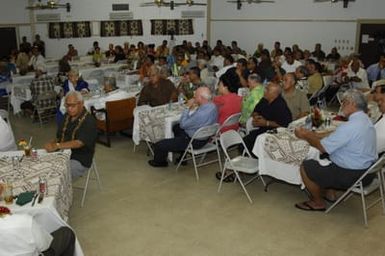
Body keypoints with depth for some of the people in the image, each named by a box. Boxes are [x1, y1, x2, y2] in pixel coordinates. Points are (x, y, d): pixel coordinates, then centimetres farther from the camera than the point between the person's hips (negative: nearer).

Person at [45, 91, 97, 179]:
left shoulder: (89, 121, -13)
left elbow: (79, 143, -24)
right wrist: (51, 144, -5)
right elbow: (59, 137, 18)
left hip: (79, 161, -7)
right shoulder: (67, 117, 12)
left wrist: (56, 146, -33)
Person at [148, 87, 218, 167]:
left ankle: (159, 161, 30)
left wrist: (188, 108, -14)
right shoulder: (212, 105, -6)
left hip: (195, 142, -10)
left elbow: (183, 124, -22)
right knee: (176, 128, 34)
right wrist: (193, 109, -7)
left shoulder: (201, 114, -36)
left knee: (159, 145, -4)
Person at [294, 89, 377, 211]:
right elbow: (334, 138, 11)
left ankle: (318, 203, 16)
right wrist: (311, 134, 8)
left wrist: (305, 136, -4)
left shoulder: (350, 127, -27)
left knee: (305, 167, -1)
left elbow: (322, 147, -20)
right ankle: (329, 193, 29)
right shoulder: (364, 119, 5)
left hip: (352, 176, -10)